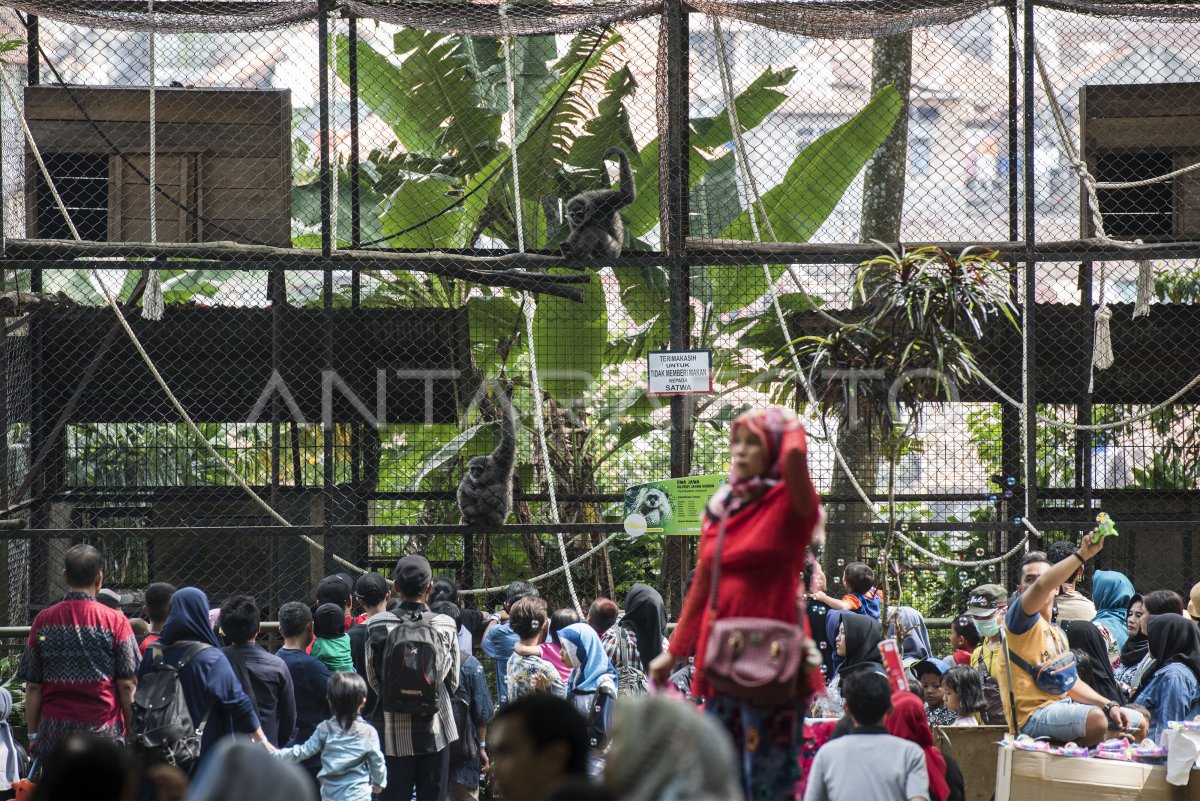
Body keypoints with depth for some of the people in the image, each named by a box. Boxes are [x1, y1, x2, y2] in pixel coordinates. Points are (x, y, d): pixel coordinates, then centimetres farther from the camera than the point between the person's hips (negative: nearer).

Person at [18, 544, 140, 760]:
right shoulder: (115, 621, -3)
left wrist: (33, 734, 12)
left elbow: (33, 686, 5)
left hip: (54, 733, 2)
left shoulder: (43, 621, 3)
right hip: (103, 731, -2)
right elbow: (127, 685, -3)